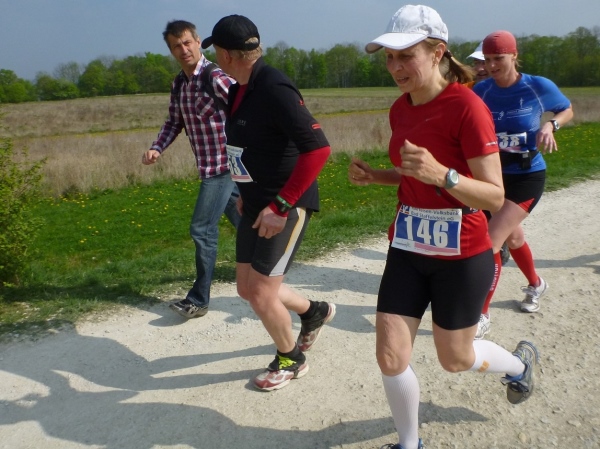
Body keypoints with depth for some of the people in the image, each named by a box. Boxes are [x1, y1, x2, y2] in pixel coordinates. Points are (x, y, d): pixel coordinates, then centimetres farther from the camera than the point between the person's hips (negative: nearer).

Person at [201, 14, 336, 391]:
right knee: (248, 287, 15)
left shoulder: (274, 89, -20)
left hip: (287, 205, -9)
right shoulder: (239, 90, 7)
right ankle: (315, 311, 40)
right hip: (257, 204, 9)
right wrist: (246, 192, 18)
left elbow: (318, 149, -27)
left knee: (261, 294, -4)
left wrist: (280, 206, -25)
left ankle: (291, 360, 25)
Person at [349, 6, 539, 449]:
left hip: (462, 256, -5)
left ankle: (520, 361, 50)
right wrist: (372, 175, -1)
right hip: (407, 249, 6)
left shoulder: (467, 107, -18)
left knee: (455, 360, 15)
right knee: (390, 358, 4)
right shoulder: (400, 108, 2)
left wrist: (441, 174, -35)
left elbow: (495, 197, -18)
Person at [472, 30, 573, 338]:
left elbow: (567, 110, 5)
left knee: (489, 242, -16)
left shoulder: (539, 87, -13)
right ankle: (536, 285, 54)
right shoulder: (481, 91, -6)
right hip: (494, 175, 5)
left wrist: (550, 125, -16)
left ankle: (481, 316, -1)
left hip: (526, 177, -4)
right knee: (512, 238, 23)